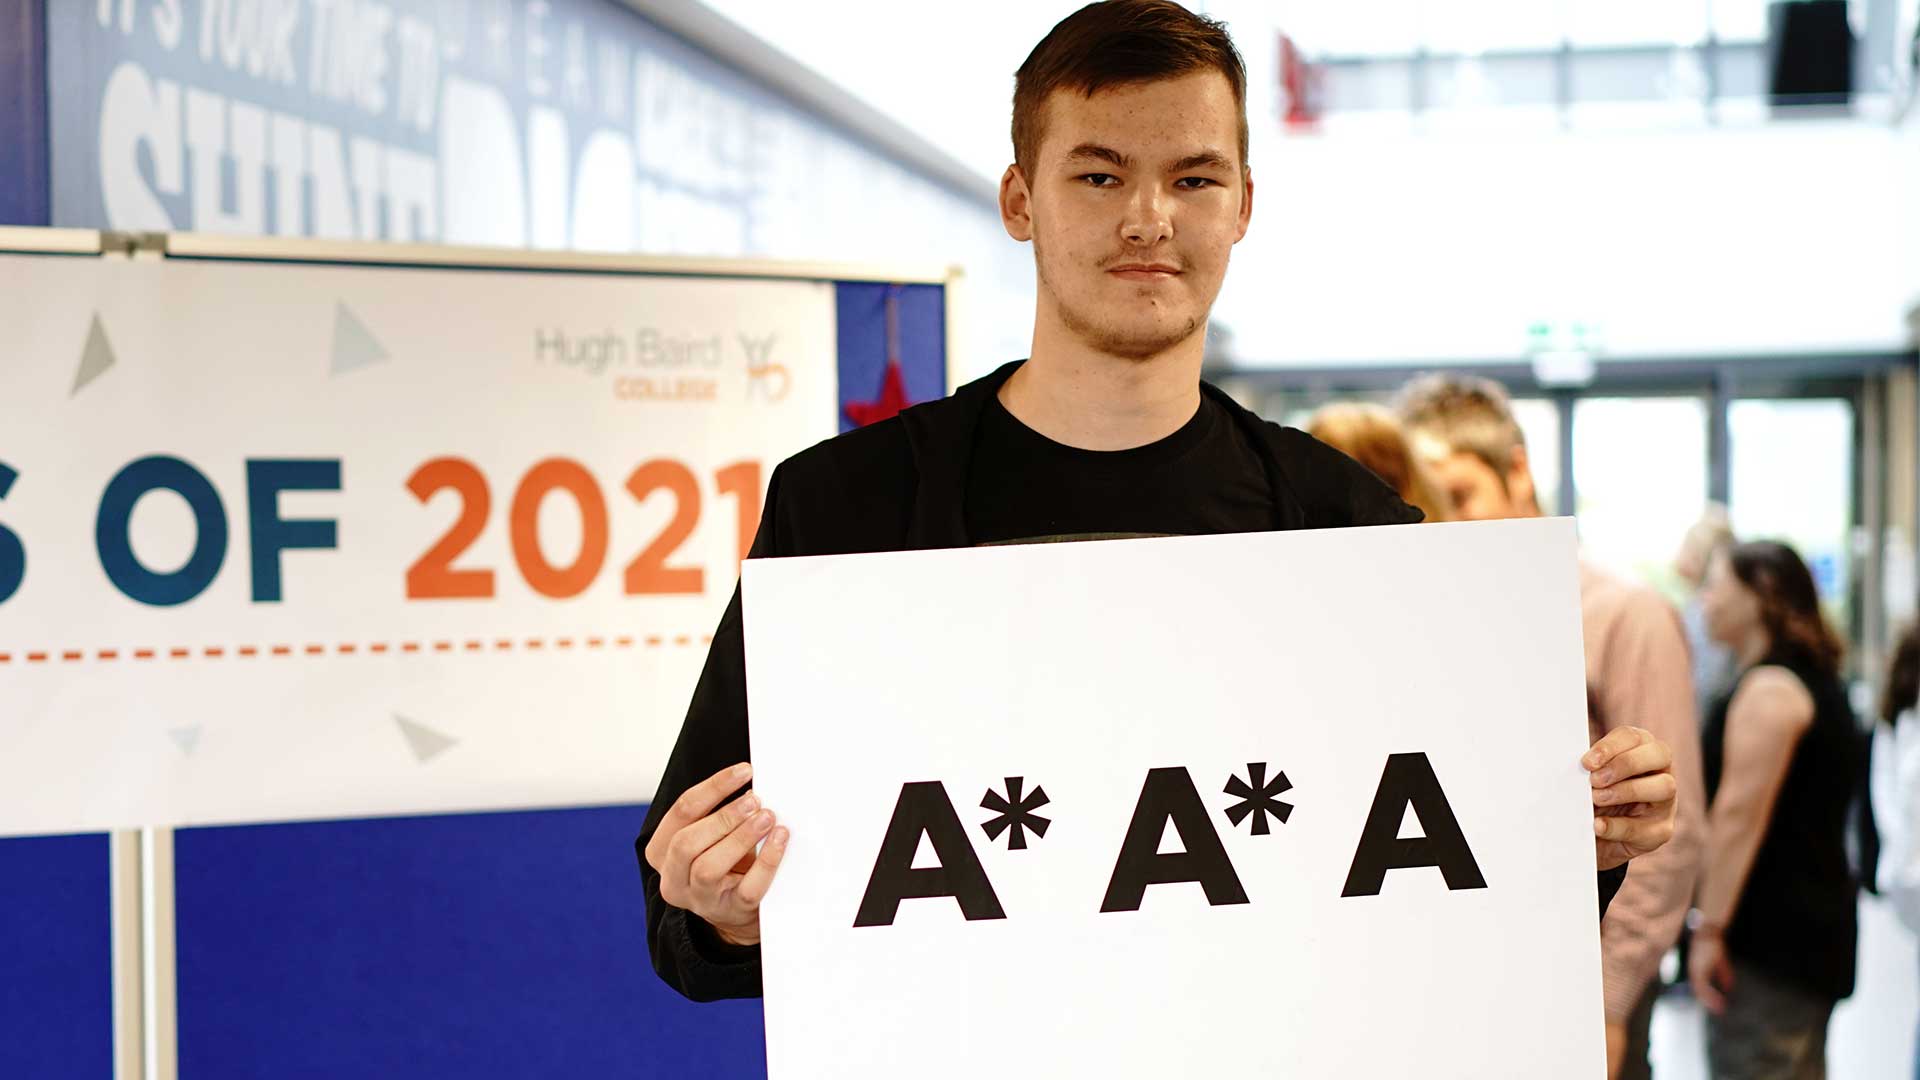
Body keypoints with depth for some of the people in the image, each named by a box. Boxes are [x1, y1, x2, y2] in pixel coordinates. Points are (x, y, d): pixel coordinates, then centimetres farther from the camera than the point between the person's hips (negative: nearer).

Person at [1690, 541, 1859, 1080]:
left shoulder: (1769, 687, -14)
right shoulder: (1818, 681, 19)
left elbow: (1739, 814, -20)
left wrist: (1710, 927, -20)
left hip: (1772, 932, -11)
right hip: (1815, 922, 11)